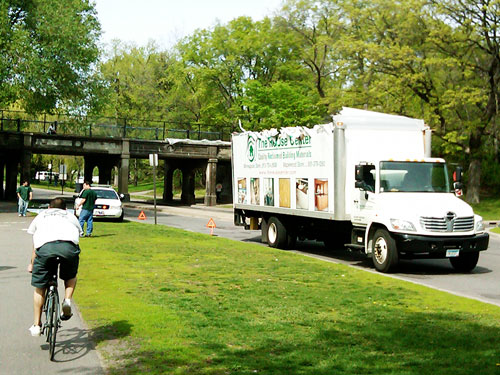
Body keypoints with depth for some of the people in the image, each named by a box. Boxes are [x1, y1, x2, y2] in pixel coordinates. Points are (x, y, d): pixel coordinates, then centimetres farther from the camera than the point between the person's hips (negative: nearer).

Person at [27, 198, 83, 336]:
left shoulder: (41, 216, 38)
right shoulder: (71, 217, 37)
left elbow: (35, 246, 42)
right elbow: (78, 234, 39)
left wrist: (32, 264, 54)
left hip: (45, 246, 0)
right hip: (68, 245, 0)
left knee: (39, 287, 14)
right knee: (71, 276, 29)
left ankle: (36, 325, 16)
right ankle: (67, 300, 3)